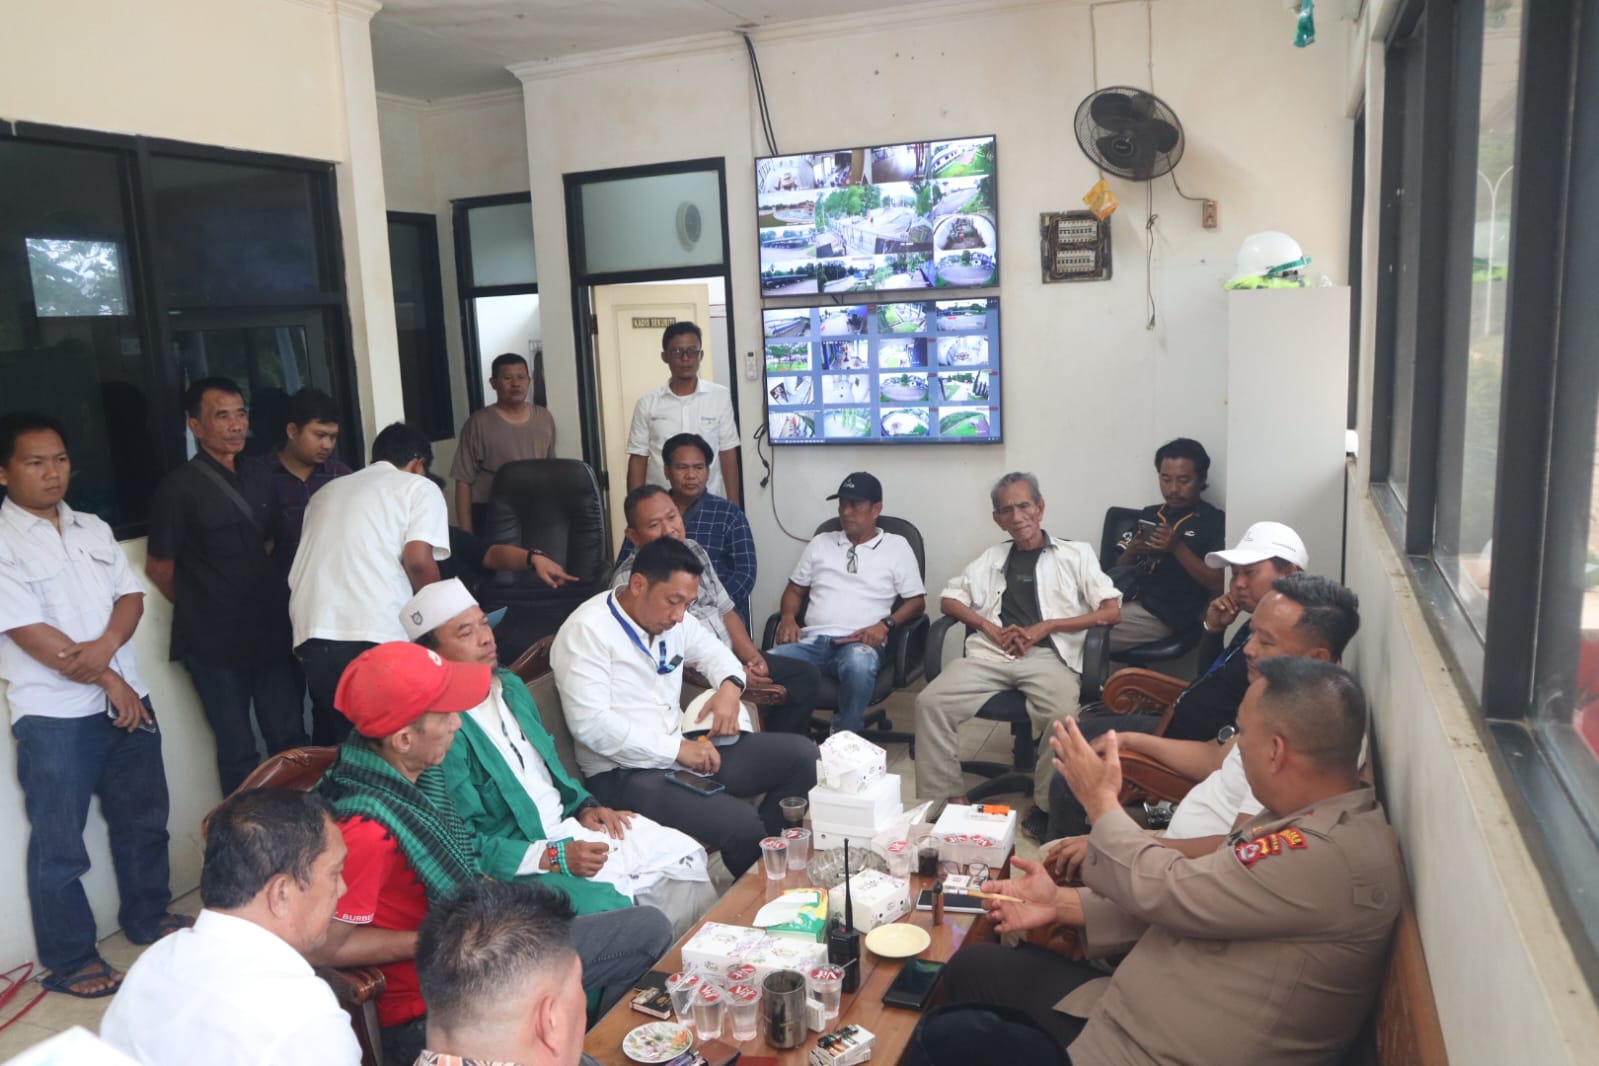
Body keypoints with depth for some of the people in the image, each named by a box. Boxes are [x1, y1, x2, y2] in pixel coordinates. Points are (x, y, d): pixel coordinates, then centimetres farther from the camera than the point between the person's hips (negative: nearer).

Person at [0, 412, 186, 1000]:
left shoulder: (94, 530, 9)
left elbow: (131, 596, 4)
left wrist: (105, 646, -17)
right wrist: (108, 681, -13)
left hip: (128, 699, 6)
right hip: (54, 715, -6)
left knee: (143, 819, 17)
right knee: (59, 843, 6)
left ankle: (150, 917, 35)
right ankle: (69, 960, 19)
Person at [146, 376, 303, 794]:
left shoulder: (259, 477, 8)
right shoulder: (179, 487, -11)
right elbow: (159, 568, -5)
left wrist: (270, 604, 8)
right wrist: (201, 611, 6)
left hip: (272, 632, 5)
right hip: (215, 643, -5)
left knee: (291, 740, 12)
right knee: (238, 752, 8)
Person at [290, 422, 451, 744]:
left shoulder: (327, 492, 28)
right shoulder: (419, 488, 10)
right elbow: (418, 560, -5)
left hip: (314, 633, 6)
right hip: (376, 634, -5)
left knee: (335, 739, 14)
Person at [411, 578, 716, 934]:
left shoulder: (509, 686, 8)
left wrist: (583, 805, 4)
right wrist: (554, 860, -22)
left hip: (566, 823, 9)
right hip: (518, 861, -8)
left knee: (684, 856, 1)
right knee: (616, 909, -26)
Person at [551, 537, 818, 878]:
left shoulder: (673, 619, 8)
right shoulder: (586, 631, -16)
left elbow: (713, 650, 25)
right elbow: (590, 724, -24)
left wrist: (730, 686, 0)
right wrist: (676, 748, -23)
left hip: (686, 749, 9)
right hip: (627, 772, -9)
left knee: (802, 755, 1)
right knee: (742, 824, -27)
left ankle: (765, 852, 12)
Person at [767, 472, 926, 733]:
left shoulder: (897, 546, 12)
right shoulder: (820, 543, 22)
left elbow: (916, 601, 8)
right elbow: (795, 589, 25)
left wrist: (886, 624, -11)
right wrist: (788, 617, 2)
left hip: (860, 644, -2)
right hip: (812, 639, 3)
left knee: (859, 664, -41)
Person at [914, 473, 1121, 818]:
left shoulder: (1076, 554, 15)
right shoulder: (991, 558, 24)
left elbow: (1111, 611, 6)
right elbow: (949, 600, 19)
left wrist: (1046, 626, -6)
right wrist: (990, 627, -1)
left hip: (1049, 655, -3)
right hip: (990, 653, 3)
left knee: (1062, 715, -35)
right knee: (931, 702, -23)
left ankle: (1049, 805, -17)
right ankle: (949, 798, -16)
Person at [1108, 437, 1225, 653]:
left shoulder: (1216, 521, 3)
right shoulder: (1149, 514, 19)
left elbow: (1218, 585, -6)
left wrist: (1177, 548, -15)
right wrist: (1131, 552, -3)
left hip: (1162, 614, -5)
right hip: (1127, 597, 5)